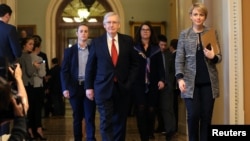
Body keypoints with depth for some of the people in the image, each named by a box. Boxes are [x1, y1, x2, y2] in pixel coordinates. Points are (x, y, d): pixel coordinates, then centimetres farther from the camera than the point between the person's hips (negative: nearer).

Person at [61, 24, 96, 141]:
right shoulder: (70, 51, 6)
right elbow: (64, 70, 2)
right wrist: (65, 88, -8)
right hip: (75, 87, 1)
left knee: (90, 117, -4)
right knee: (77, 117, 9)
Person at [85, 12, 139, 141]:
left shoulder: (127, 40, 3)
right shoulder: (97, 42, 2)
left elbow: (134, 64, 7)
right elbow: (90, 66, 5)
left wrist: (129, 82, -3)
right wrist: (89, 87, 1)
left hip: (122, 87, 2)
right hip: (103, 88, -1)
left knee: (120, 121, 10)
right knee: (106, 122, -6)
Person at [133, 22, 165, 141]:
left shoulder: (156, 48, 11)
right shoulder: (134, 47, 4)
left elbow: (160, 66, 6)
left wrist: (162, 79, -6)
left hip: (153, 83, 2)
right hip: (138, 83, -2)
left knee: (151, 109, 3)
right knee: (141, 109, -9)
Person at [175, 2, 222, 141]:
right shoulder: (184, 34, 4)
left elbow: (219, 57, 8)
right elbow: (179, 59, 1)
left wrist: (213, 57, -15)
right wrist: (180, 78, -10)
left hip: (209, 81, 1)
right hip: (191, 81, -1)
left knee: (206, 115, 3)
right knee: (193, 115, -6)